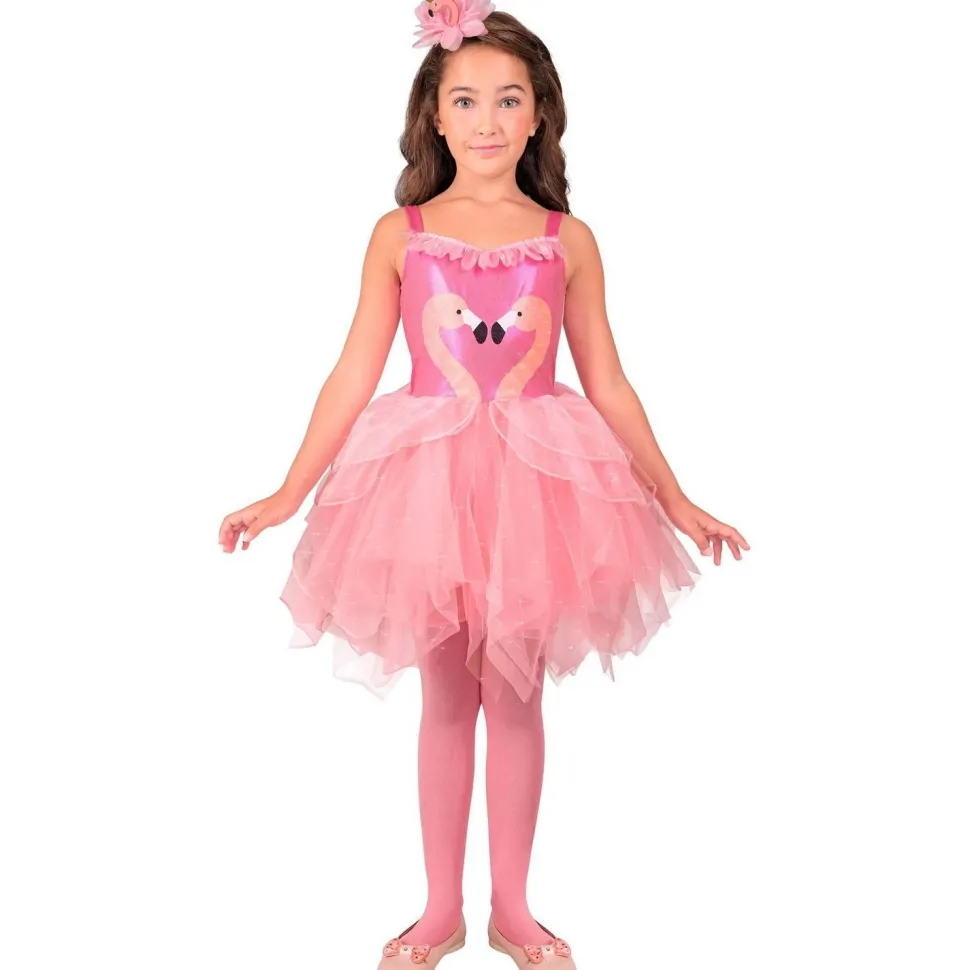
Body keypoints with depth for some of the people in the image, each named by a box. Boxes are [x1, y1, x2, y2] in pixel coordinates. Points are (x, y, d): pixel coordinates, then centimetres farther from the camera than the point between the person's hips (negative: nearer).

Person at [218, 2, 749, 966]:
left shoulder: (567, 241, 2)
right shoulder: (399, 235, 1)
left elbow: (608, 387, 5)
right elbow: (353, 376, 1)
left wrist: (675, 501, 6)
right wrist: (288, 493, -1)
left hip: (536, 481, 0)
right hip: (429, 482, 0)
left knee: (515, 698, 8)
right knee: (446, 699, 10)